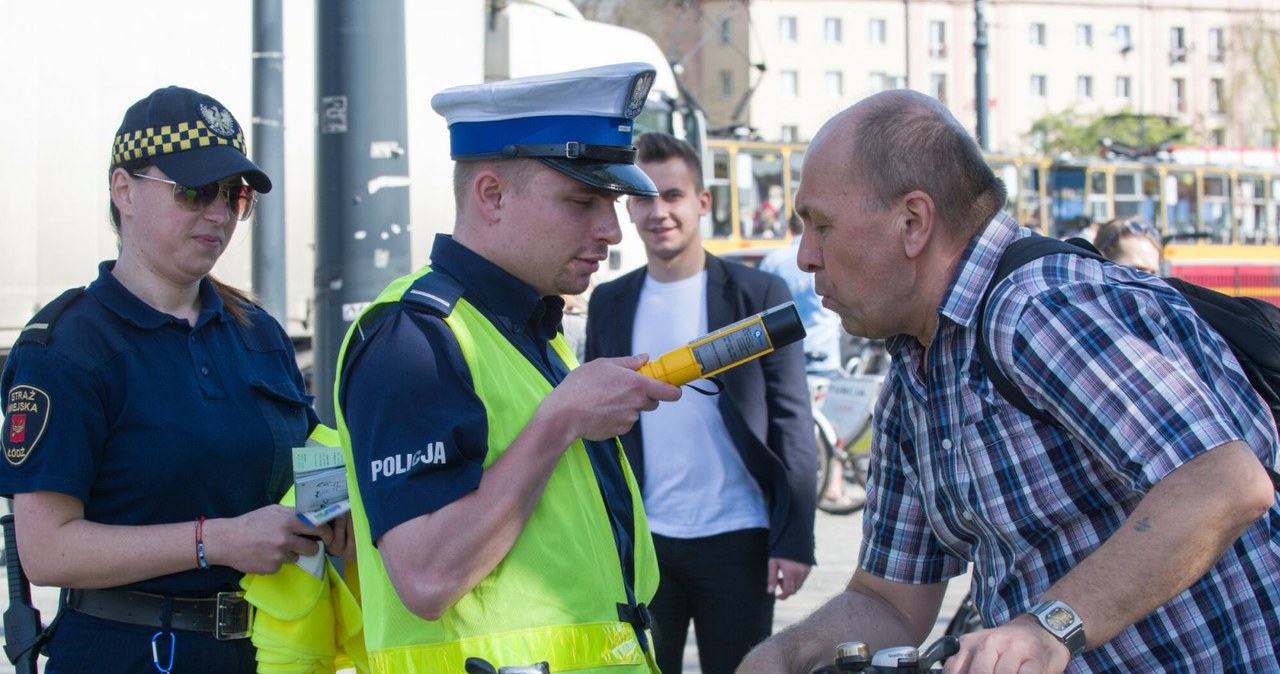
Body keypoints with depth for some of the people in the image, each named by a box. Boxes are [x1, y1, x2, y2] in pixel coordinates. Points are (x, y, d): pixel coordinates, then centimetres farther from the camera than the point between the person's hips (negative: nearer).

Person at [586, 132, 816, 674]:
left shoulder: (760, 295, -1)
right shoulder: (609, 303, 9)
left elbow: (792, 424, -2)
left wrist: (795, 539, -9)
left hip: (737, 541, -2)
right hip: (640, 542, 2)